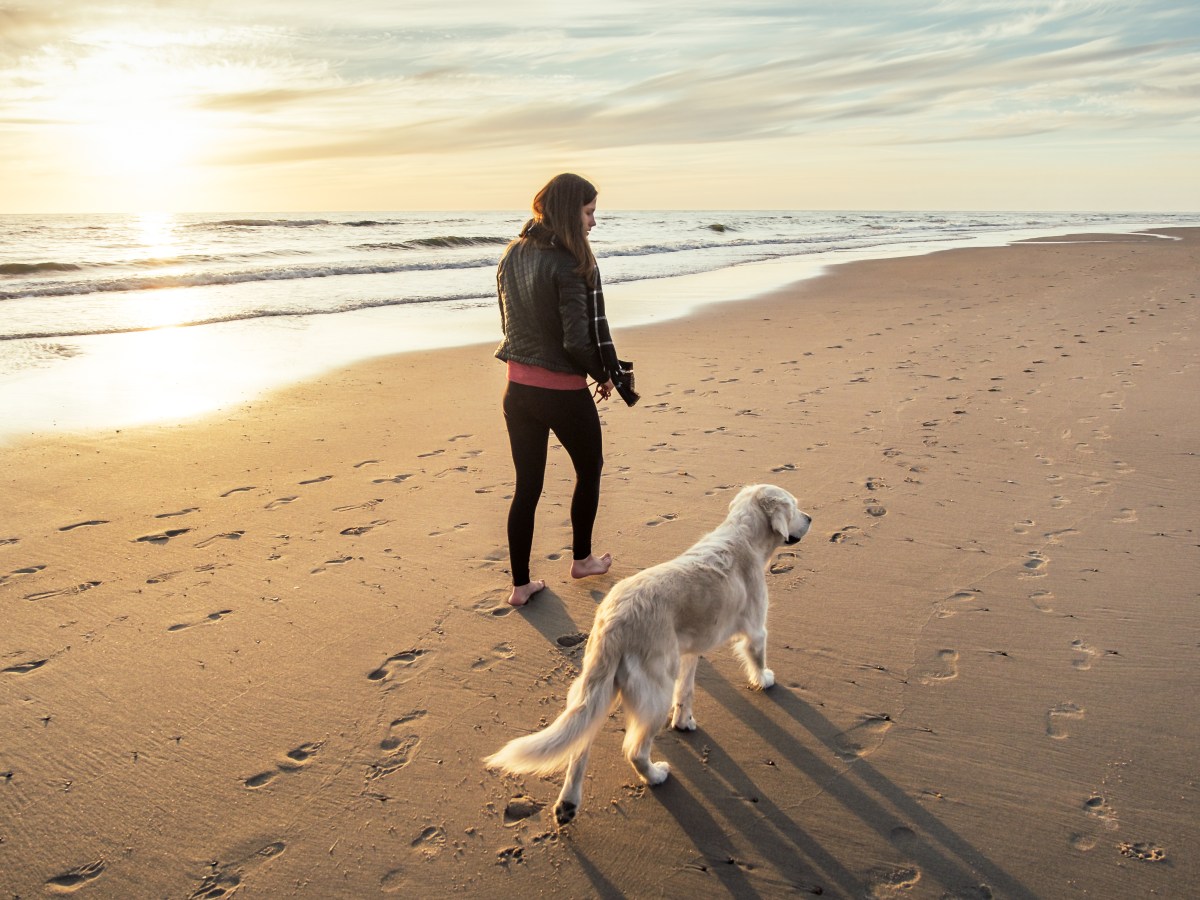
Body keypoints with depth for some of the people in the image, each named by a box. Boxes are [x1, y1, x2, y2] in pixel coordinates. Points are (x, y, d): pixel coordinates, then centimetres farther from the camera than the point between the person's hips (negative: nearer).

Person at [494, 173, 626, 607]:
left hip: (518, 388, 6)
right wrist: (603, 374, -5)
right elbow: (578, 338, -22)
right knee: (589, 469, 20)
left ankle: (521, 584, 19)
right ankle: (581, 559, 35)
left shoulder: (513, 255, 5)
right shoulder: (569, 263, -19)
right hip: (563, 392, -6)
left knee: (526, 486, 13)